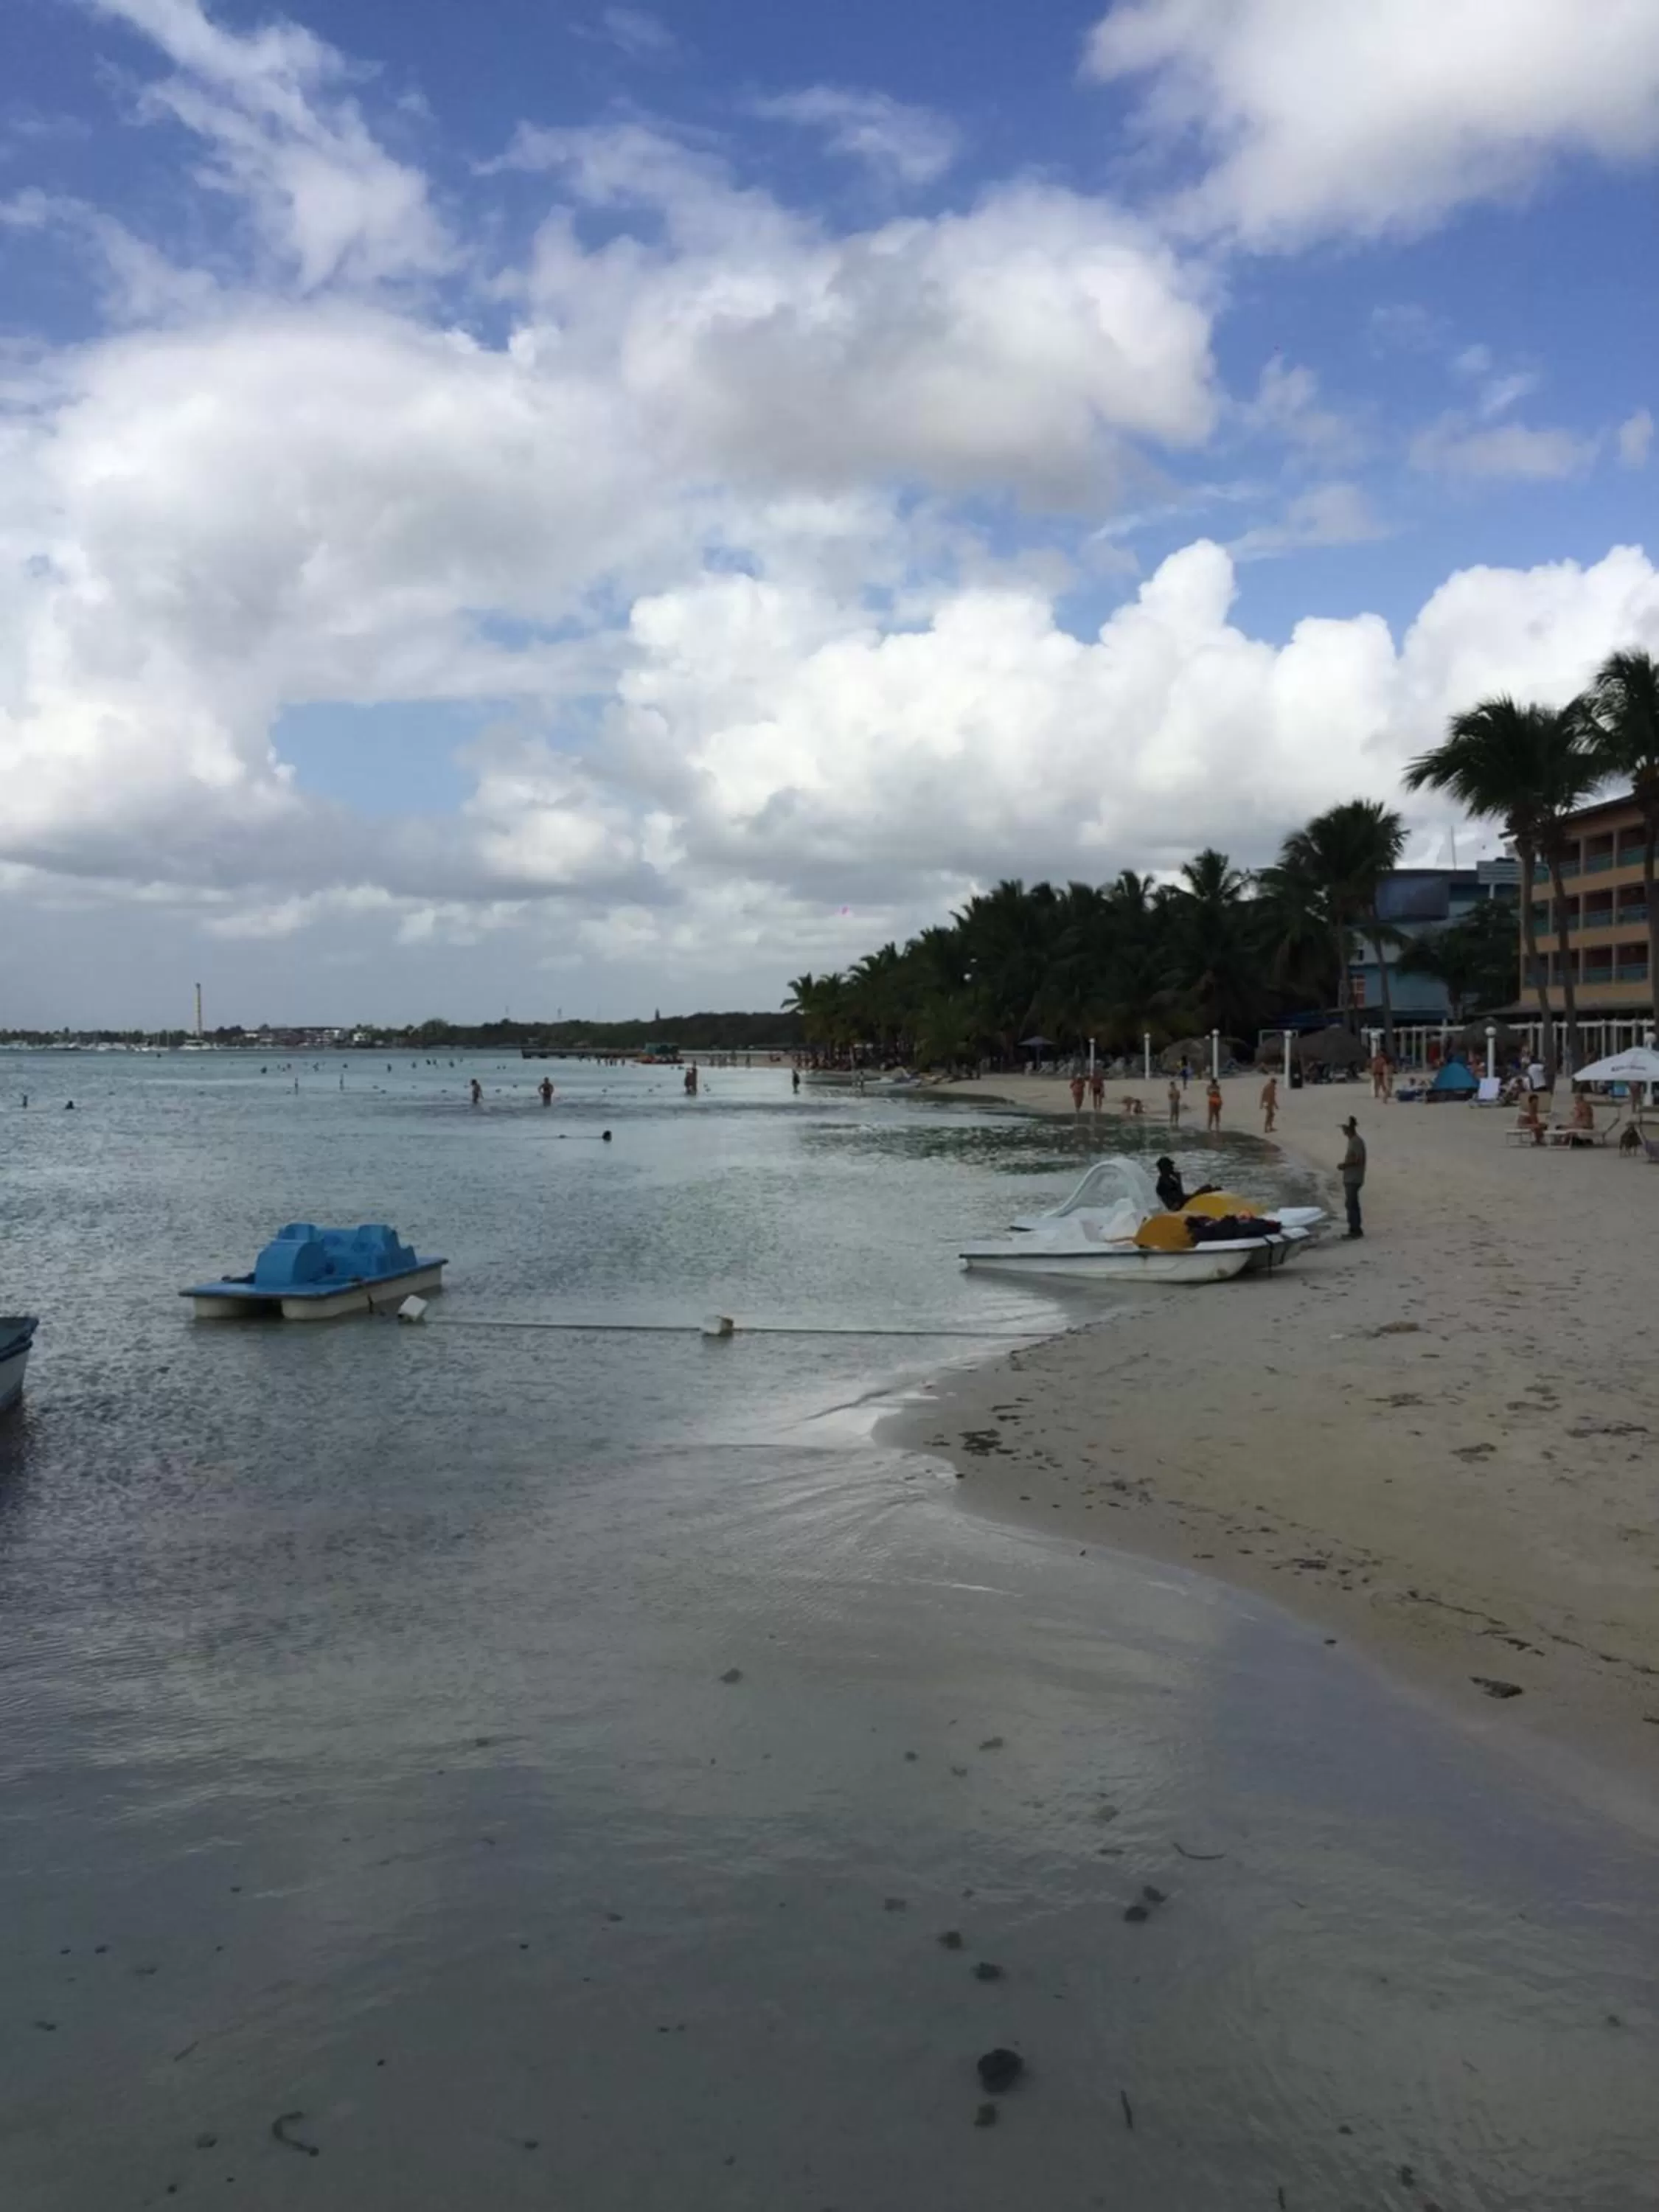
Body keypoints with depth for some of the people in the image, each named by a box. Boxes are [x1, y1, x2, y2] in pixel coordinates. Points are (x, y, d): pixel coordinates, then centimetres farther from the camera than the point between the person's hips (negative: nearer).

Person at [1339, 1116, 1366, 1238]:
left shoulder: (1357, 1141, -16)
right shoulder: (1352, 1140, 14)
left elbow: (1359, 1160, -21)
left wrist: (1345, 1165, -16)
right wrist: (1345, 1165, 9)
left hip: (1354, 1179, -10)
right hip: (1350, 1178, 10)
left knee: (1352, 1204, -9)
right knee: (1351, 1204, 13)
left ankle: (1356, 1230, -6)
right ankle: (1354, 1229, 17)